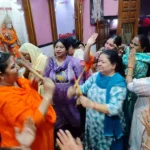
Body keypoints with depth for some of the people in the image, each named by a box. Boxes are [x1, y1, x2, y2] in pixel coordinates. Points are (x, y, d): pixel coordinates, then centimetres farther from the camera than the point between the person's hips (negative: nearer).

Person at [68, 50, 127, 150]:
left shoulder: (119, 83, -20)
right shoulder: (96, 76, -2)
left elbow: (115, 109, -28)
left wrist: (91, 104, -34)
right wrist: (73, 91, -21)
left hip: (108, 129, -5)